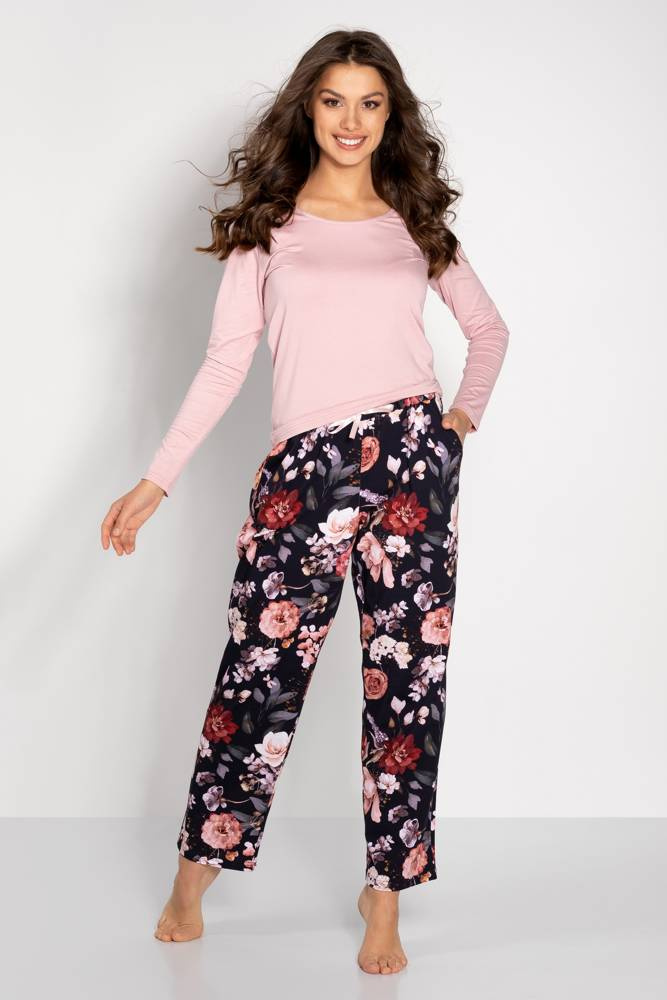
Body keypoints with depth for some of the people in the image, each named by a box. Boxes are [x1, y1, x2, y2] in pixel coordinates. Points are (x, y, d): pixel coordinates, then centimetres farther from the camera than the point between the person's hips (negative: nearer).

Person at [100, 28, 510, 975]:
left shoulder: (415, 221, 13)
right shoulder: (267, 225, 9)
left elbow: (489, 326, 25)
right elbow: (226, 361, 4)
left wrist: (468, 410, 9)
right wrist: (156, 482, -3)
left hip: (411, 454, 2)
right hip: (303, 465, -1)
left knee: (407, 675, 1)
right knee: (263, 670, -2)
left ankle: (385, 899, 13)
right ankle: (193, 880, 17)